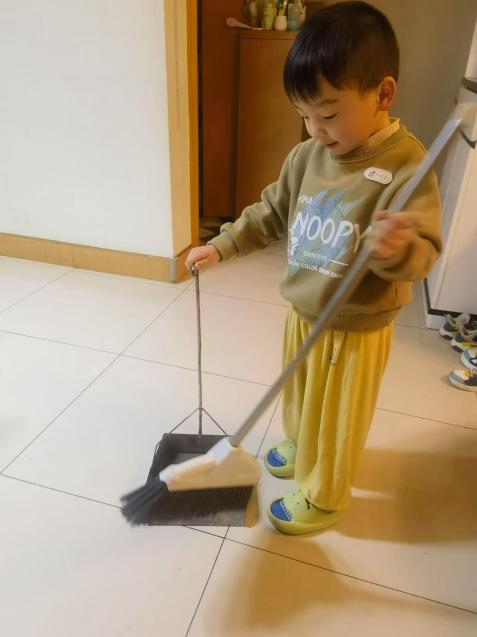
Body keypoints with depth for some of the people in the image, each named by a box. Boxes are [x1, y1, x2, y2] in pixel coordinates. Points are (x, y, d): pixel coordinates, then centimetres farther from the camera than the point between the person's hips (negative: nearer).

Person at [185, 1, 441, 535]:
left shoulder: (406, 165, -21)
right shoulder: (308, 155, -2)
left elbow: (422, 254, -25)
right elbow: (272, 212, 10)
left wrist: (397, 248, -47)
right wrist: (222, 246, 5)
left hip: (355, 329, -6)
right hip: (302, 314, 6)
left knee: (337, 417, 14)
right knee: (300, 395, 27)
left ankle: (323, 497, 38)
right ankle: (301, 447, 56)